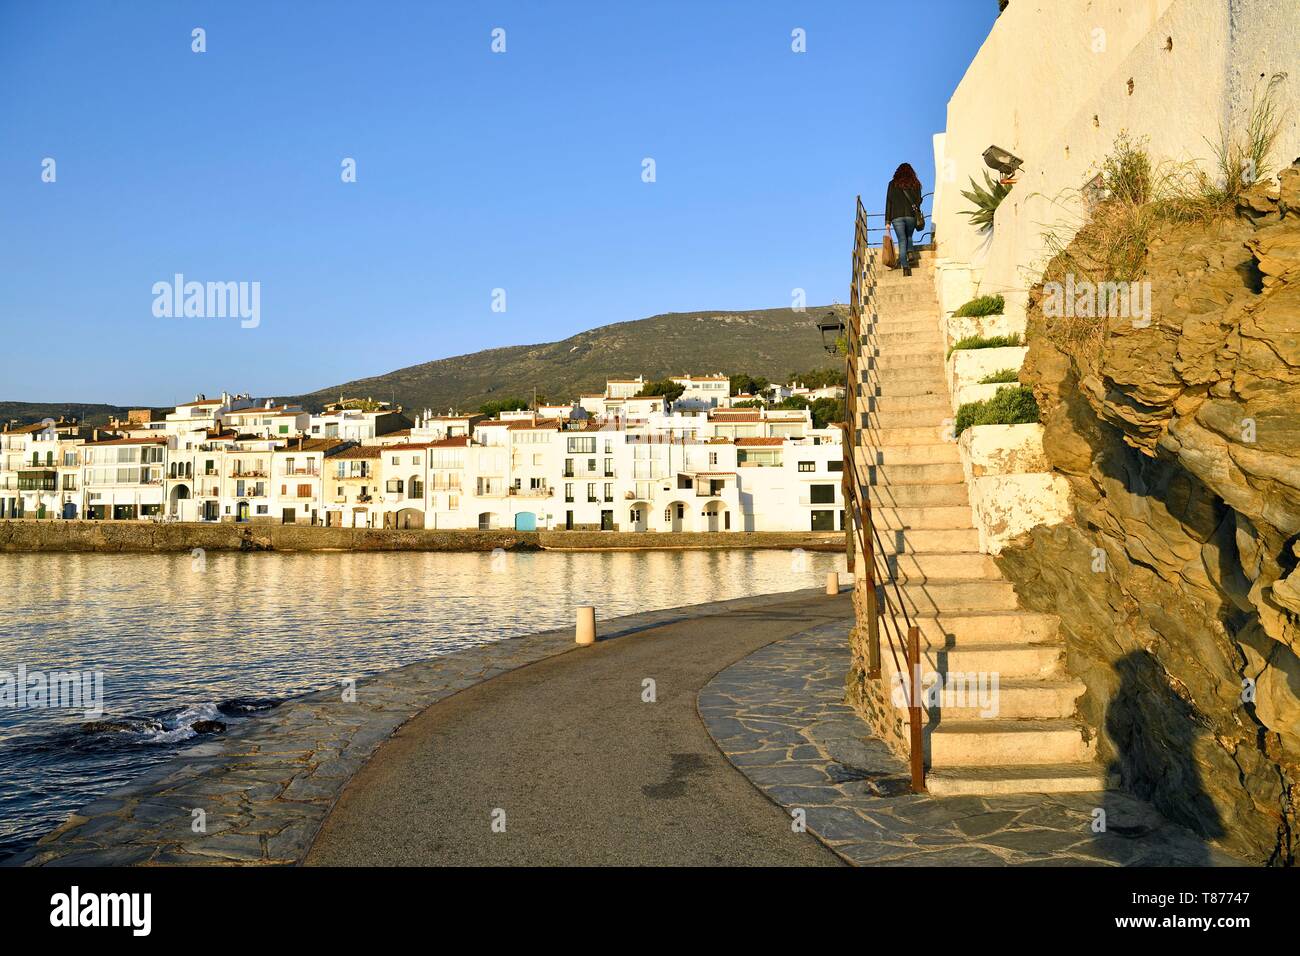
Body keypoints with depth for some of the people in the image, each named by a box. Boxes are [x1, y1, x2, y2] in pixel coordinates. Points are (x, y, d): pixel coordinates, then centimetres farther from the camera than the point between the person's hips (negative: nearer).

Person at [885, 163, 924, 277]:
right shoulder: (915, 184, 7)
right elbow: (918, 200, 7)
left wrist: (887, 221, 4)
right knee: (909, 237, 24)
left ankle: (905, 267, -11)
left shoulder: (893, 184, 7)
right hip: (911, 215, 1)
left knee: (902, 241, 0)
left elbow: (888, 202, 4)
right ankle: (910, 253, -1)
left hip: (896, 216, -1)